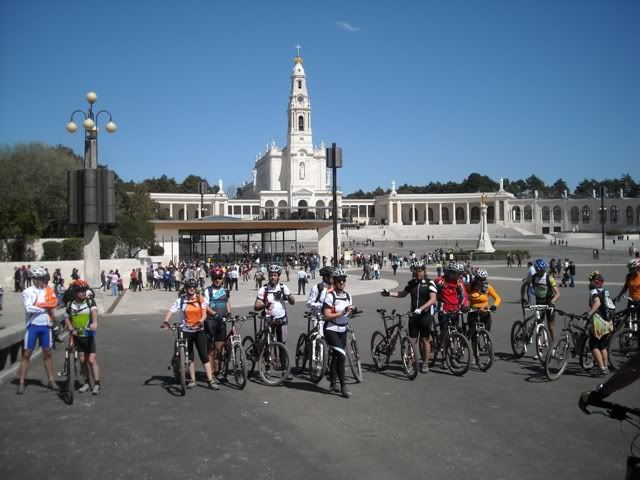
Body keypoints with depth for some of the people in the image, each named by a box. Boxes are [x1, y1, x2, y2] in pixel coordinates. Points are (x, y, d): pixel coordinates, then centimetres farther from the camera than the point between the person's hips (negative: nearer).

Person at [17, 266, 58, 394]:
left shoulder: (49, 290, 5)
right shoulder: (28, 291, -4)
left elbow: (54, 303, -9)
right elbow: (29, 308, -17)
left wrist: (38, 305, -16)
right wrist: (46, 307, -12)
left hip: (46, 326, 3)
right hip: (33, 326, -3)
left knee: (47, 354, 10)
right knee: (27, 354, 1)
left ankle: (51, 380, 18)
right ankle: (21, 382, 8)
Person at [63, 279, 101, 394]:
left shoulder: (90, 302, -6)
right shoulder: (70, 304, 3)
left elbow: (94, 311, -23)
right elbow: (67, 318, 10)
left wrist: (94, 322, -42)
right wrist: (71, 329, -7)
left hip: (89, 335, -3)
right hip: (77, 336, 3)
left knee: (91, 360, -6)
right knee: (82, 360, 9)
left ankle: (97, 384, 1)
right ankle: (87, 383, 21)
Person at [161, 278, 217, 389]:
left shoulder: (200, 299, 0)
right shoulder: (181, 299, -4)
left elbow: (204, 313, -6)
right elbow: (172, 310, -15)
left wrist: (201, 321, -27)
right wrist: (166, 321, -32)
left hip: (199, 330, 0)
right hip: (186, 331, 0)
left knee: (204, 356, -2)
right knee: (189, 357, 9)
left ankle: (211, 380, 0)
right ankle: (192, 380, 20)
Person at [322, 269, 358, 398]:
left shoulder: (347, 296, 6)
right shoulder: (330, 296, -14)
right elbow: (327, 316, -18)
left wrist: (353, 310, -4)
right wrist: (342, 312, -25)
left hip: (342, 330, 7)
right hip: (331, 330, -7)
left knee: (336, 357, 14)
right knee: (342, 356, -14)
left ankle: (332, 384, 25)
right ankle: (343, 386, -6)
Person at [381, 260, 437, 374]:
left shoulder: (429, 283, -7)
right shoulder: (411, 283, 8)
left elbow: (433, 299, -17)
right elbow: (403, 294, 21)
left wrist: (420, 309, -27)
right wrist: (389, 294, 7)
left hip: (425, 315, -3)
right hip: (413, 315, 3)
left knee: (425, 340, 6)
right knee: (412, 340, 1)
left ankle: (425, 364, 17)